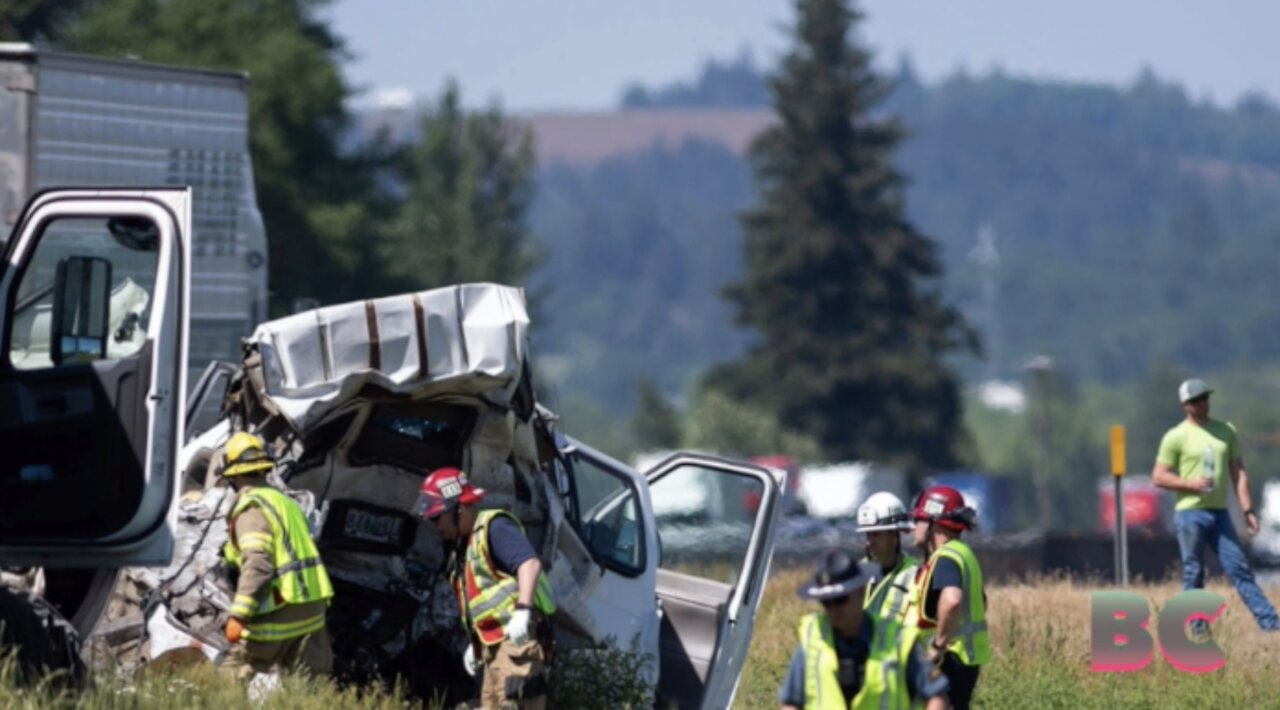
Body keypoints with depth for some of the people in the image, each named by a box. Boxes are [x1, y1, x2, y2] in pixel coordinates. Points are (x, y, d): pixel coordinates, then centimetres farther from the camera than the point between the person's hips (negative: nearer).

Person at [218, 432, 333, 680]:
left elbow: (258, 564, -23)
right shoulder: (285, 501, 19)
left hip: (280, 612, -8)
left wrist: (238, 615, -27)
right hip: (312, 608, 8)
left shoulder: (251, 507, -11)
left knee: (234, 678, 1)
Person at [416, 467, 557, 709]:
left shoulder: (494, 528, -8)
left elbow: (530, 563, -23)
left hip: (518, 638, -10)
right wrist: (475, 644, 27)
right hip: (495, 646, 10)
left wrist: (523, 610, -34)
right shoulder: (464, 545, 22)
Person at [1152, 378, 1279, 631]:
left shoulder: (1226, 431, 12)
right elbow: (1159, 476, -2)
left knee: (1240, 568, -2)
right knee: (1194, 573, 0)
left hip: (1219, 513, 4)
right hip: (1190, 514, -4)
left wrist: (1247, 509, 4)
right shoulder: (1176, 437, -2)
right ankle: (1198, 628, 6)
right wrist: (1191, 483, -17)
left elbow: (1238, 473, 12)